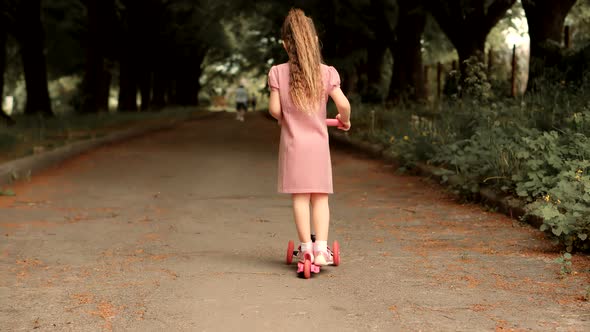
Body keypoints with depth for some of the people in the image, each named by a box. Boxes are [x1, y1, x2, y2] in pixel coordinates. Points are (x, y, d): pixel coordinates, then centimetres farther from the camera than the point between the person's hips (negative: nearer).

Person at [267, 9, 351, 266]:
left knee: (300, 197, 4)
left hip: (292, 143, 0)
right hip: (318, 143, 0)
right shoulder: (326, 73, -5)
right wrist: (344, 120, 8)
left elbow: (275, 110, -8)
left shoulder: (278, 73, -6)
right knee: (320, 197, 6)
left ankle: (306, 248, 5)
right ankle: (321, 249, 0)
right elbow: (343, 104, -13)